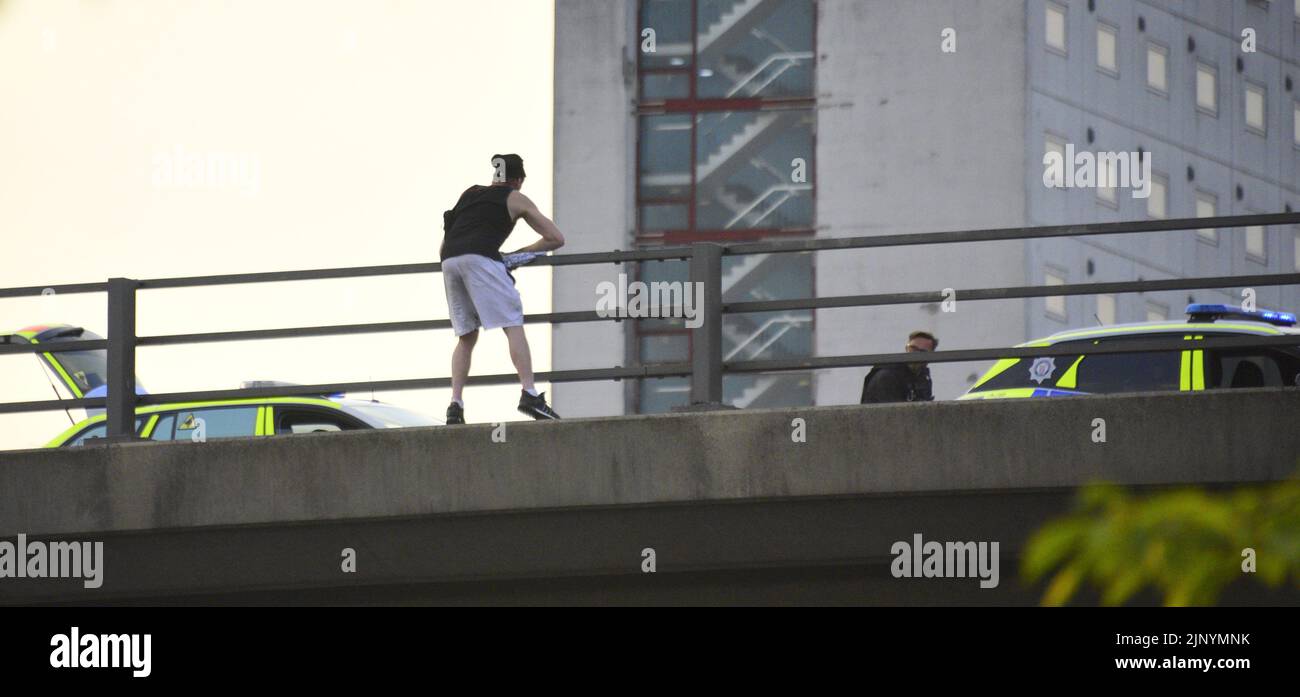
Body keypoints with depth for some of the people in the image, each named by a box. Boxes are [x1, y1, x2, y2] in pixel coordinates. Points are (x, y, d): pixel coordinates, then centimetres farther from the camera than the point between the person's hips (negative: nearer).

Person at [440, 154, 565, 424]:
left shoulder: (469, 193, 31)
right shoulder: (516, 199, 19)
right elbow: (555, 238, 19)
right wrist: (520, 253, 26)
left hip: (449, 260, 5)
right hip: (480, 257, -5)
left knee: (466, 336, 13)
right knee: (513, 325, -5)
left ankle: (455, 404, 3)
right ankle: (529, 394, -20)